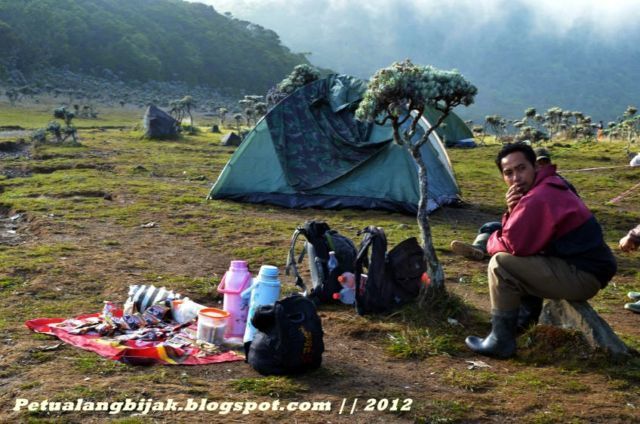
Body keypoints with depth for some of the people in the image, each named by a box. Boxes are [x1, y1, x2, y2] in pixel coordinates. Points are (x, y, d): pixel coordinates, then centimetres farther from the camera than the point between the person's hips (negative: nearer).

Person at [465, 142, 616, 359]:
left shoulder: (538, 199, -20)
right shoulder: (549, 187, 12)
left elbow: (513, 245, -21)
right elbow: (519, 235, 14)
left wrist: (492, 242, 1)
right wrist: (512, 211, -7)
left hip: (582, 276, -11)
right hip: (588, 267, 11)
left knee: (500, 264, -15)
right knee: (517, 259, 22)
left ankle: (501, 342, -6)